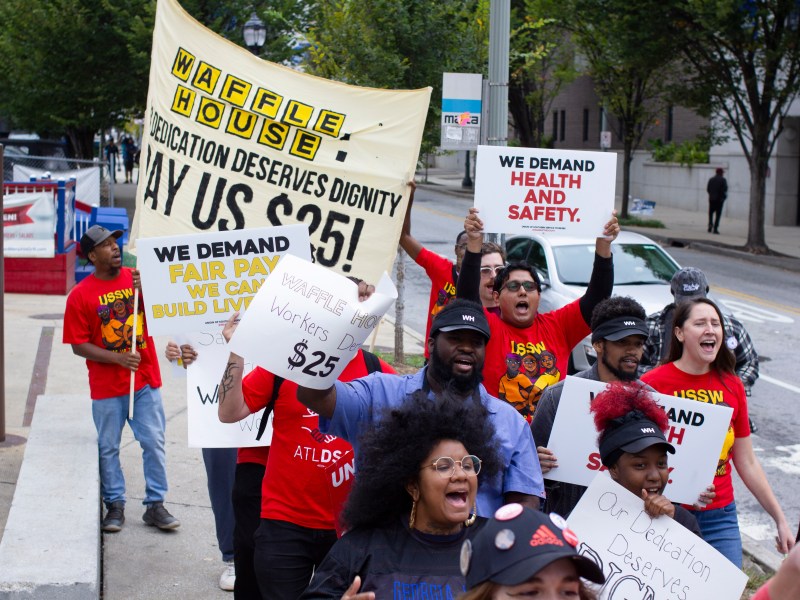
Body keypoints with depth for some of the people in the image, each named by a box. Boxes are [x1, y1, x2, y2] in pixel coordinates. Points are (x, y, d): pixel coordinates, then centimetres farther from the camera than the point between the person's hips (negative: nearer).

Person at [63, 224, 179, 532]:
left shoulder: (137, 278, 4)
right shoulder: (80, 295, -5)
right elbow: (79, 345, -6)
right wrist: (118, 358, -17)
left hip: (146, 380, 2)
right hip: (107, 386, -2)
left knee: (154, 443, 2)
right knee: (108, 447, 5)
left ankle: (155, 505, 11)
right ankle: (115, 505, 19)